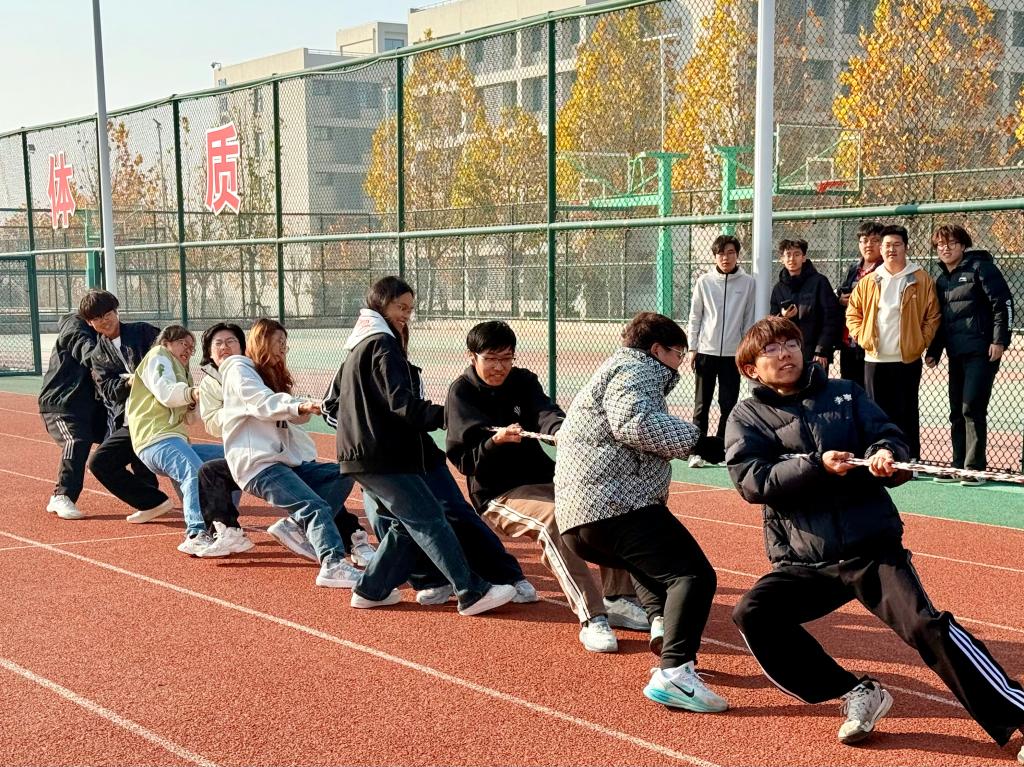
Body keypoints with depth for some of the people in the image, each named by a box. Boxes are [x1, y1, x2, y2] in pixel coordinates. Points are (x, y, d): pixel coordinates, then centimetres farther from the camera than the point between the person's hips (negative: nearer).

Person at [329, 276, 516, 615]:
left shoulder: (359, 345, 19)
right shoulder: (383, 343, -12)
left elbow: (337, 393, 28)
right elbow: (402, 402, -22)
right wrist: (445, 415, -28)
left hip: (361, 453, 10)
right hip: (383, 455, -10)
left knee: (407, 523, 13)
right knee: (429, 519, -10)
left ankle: (371, 590, 14)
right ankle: (472, 593, -11)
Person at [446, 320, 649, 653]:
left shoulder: (523, 381, 6)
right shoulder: (462, 392, -5)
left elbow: (545, 411, -17)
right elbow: (463, 460, -12)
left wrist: (560, 429, -40)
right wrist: (496, 440, -30)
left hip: (544, 478, 6)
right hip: (498, 494, -5)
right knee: (552, 518, -34)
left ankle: (617, 599, -9)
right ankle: (591, 618, -39)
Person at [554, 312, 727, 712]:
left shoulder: (619, 369, 33)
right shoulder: (635, 369, 1)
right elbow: (634, 421, -19)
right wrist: (695, 440, -15)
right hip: (615, 507, -10)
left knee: (649, 559, 36)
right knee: (694, 574, -17)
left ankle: (661, 620, 13)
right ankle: (675, 672, -30)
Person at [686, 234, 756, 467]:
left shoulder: (748, 283, 2)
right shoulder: (704, 282, 2)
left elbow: (749, 320, 5)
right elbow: (695, 317, 5)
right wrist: (692, 349, 1)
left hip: (732, 353, 0)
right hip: (706, 351, 0)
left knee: (729, 405, 3)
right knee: (702, 404, 3)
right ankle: (697, 450, 7)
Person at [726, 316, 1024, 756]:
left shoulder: (845, 395, 12)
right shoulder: (747, 418, 7)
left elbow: (894, 444, 6)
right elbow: (751, 481, -9)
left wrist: (886, 455, -19)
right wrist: (816, 467, -22)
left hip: (872, 548, -1)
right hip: (803, 565, 1)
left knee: (926, 626, -18)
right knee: (752, 614, -18)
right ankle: (855, 694, -7)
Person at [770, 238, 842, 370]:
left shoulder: (818, 282, 1)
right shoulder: (778, 288, 14)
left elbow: (832, 318, -4)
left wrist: (822, 350, -10)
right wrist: (782, 317, -8)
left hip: (815, 356, -3)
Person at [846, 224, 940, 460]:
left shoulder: (921, 280, 0)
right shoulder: (869, 282, 8)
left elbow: (932, 316, 1)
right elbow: (852, 312, 14)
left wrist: (921, 342, -6)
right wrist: (861, 336, 1)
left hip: (908, 360, -3)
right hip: (874, 359, 3)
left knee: (906, 414, 2)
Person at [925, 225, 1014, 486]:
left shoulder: (980, 267, -4)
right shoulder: (942, 280, 17)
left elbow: (1003, 303, -9)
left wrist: (999, 340, -15)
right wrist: (933, 352, 17)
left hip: (981, 351, -7)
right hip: (956, 354, 7)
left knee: (972, 408, -11)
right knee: (957, 412, 9)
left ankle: (975, 468, -4)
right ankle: (958, 466, 17)